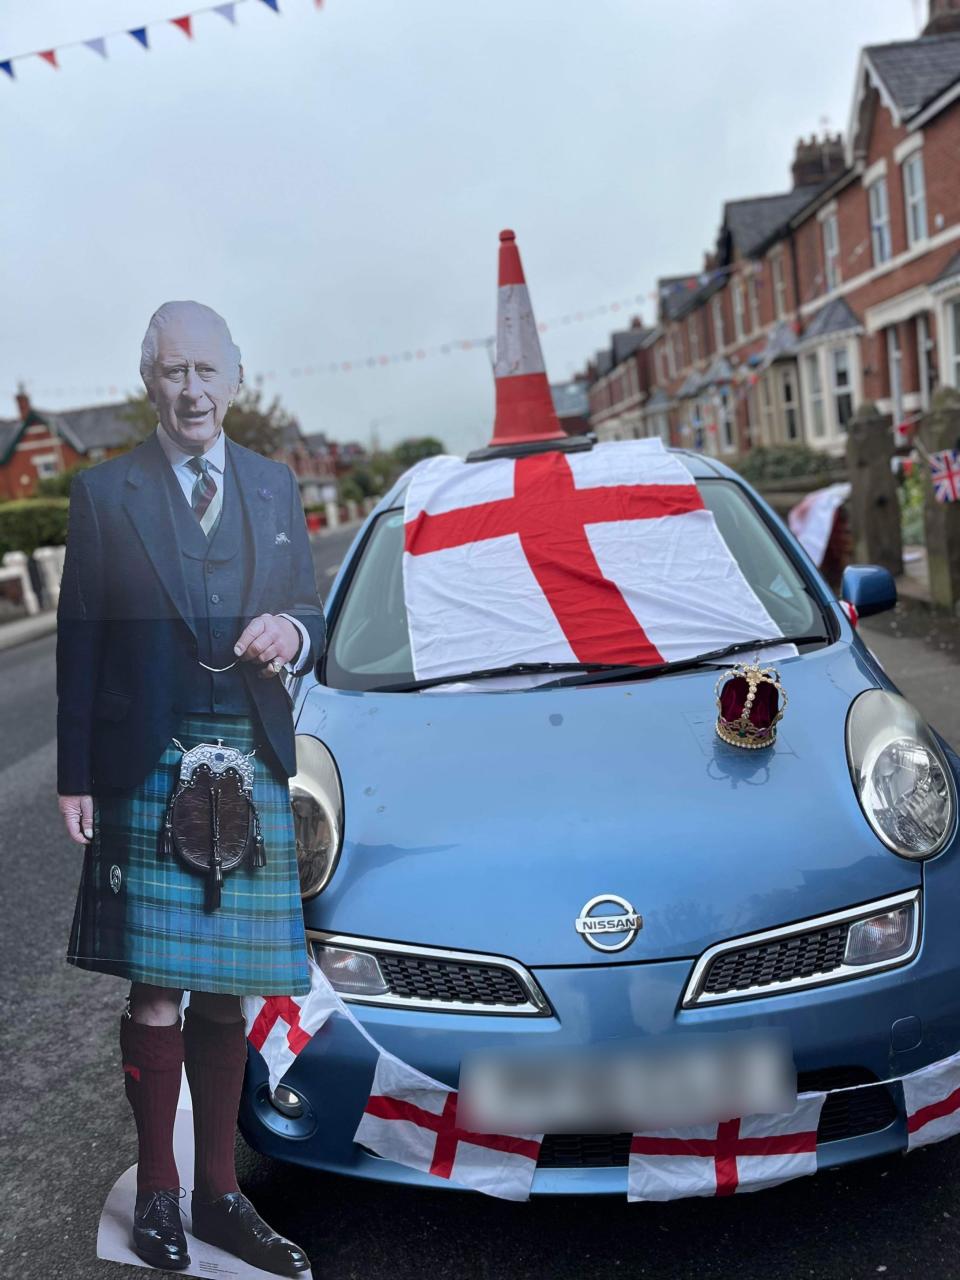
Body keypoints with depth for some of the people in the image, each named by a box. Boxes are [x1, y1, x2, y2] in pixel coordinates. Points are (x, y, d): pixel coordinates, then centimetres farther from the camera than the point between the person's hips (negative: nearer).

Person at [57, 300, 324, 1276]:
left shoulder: (275, 487, 13)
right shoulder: (105, 492, 3)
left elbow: (312, 620, 15)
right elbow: (78, 642, 1)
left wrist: (291, 632, -10)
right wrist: (76, 778, -5)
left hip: (254, 770, 3)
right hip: (147, 771, -3)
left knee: (223, 990, 10)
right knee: (157, 989, 2)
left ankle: (218, 1194, 24)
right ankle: (156, 1197, 21)